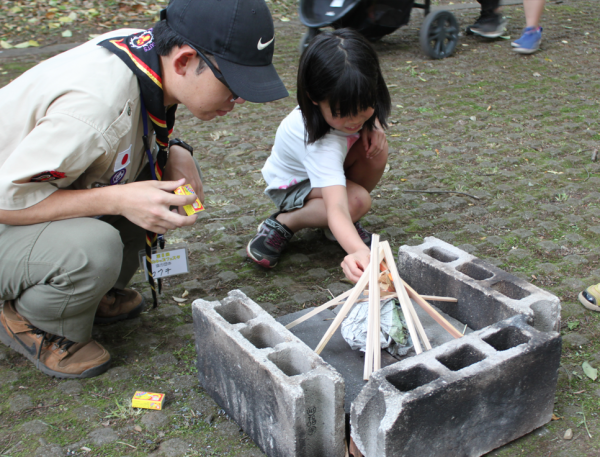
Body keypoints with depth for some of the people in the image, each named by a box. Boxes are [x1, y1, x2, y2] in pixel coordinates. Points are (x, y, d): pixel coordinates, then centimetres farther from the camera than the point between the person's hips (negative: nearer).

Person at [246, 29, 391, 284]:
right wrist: (359, 251, -73)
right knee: (358, 201, -34)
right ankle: (283, 223, -10)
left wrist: (372, 124, -20)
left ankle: (348, 225, -3)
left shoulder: (344, 102, -26)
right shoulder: (320, 143, -44)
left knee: (375, 148, -26)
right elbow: (336, 209, -55)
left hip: (330, 166, 7)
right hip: (292, 183, -7)